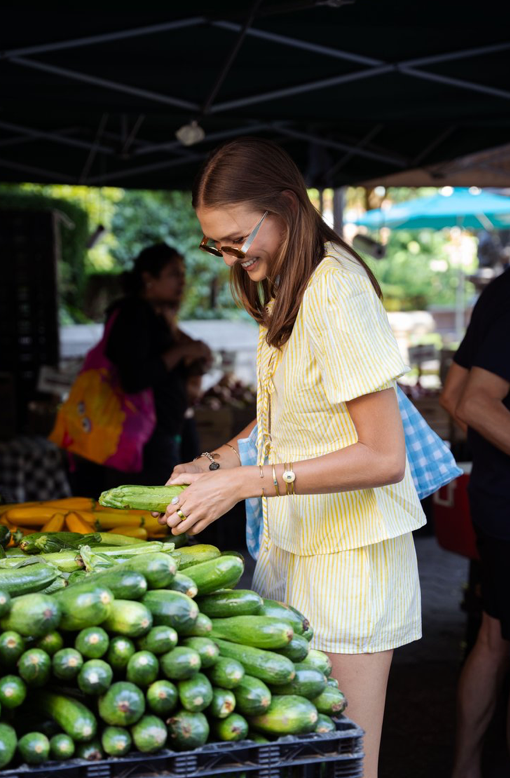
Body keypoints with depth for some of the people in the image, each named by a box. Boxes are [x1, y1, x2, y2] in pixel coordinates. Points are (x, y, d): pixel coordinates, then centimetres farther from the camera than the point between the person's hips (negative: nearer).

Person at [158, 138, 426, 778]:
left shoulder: (337, 293, -20)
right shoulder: (283, 287, 9)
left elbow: (383, 457, -22)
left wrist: (246, 482, -23)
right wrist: (217, 462, 4)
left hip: (349, 555, -8)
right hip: (289, 544, 8)